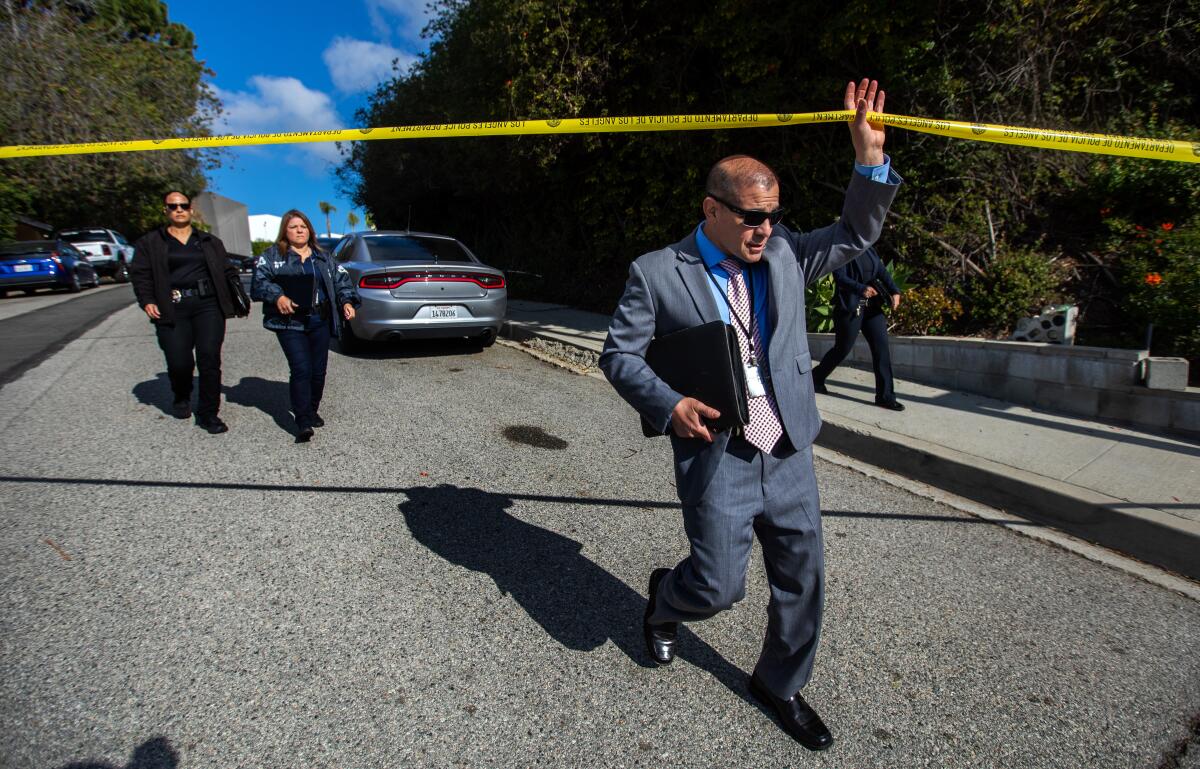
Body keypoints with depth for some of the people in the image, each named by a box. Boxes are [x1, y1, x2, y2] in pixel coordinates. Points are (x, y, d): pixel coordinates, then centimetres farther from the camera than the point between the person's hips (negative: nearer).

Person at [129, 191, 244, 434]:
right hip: (172, 309, -1)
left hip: (208, 306, 1)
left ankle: (208, 413, 1)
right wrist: (147, 301, -7)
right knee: (179, 362, -6)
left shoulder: (209, 241, 18)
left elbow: (228, 270, 17)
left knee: (210, 358, -8)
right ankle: (182, 398, 27)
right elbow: (140, 274, 8)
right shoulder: (150, 243, 13)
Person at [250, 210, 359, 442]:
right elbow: (260, 279, -6)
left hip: (320, 322, 4)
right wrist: (277, 296, -23)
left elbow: (341, 280, 15)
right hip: (290, 322, -4)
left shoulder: (323, 257, 17)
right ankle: (303, 423, -12)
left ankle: (312, 411, 27)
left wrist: (347, 301, -2)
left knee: (318, 370, 6)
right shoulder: (273, 255, 6)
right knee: (301, 370, -14)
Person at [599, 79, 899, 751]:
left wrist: (871, 158, 1)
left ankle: (780, 683, 39)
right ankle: (666, 599, 36)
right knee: (720, 584, -1)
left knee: (803, 578, 13)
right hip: (717, 455, -5)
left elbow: (855, 236, 15)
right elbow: (619, 354, -3)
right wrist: (669, 406, -17)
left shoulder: (784, 253, 6)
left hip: (790, 452, 5)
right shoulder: (657, 273, -7)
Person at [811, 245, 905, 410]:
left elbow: (882, 272, 3)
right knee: (842, 348, 4)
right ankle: (816, 378, 27)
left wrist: (894, 291, -13)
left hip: (872, 306, 6)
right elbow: (840, 277, -17)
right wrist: (862, 288, -33)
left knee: (882, 348, -1)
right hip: (850, 307, -6)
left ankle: (885, 396, 4)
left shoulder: (870, 251, 13)